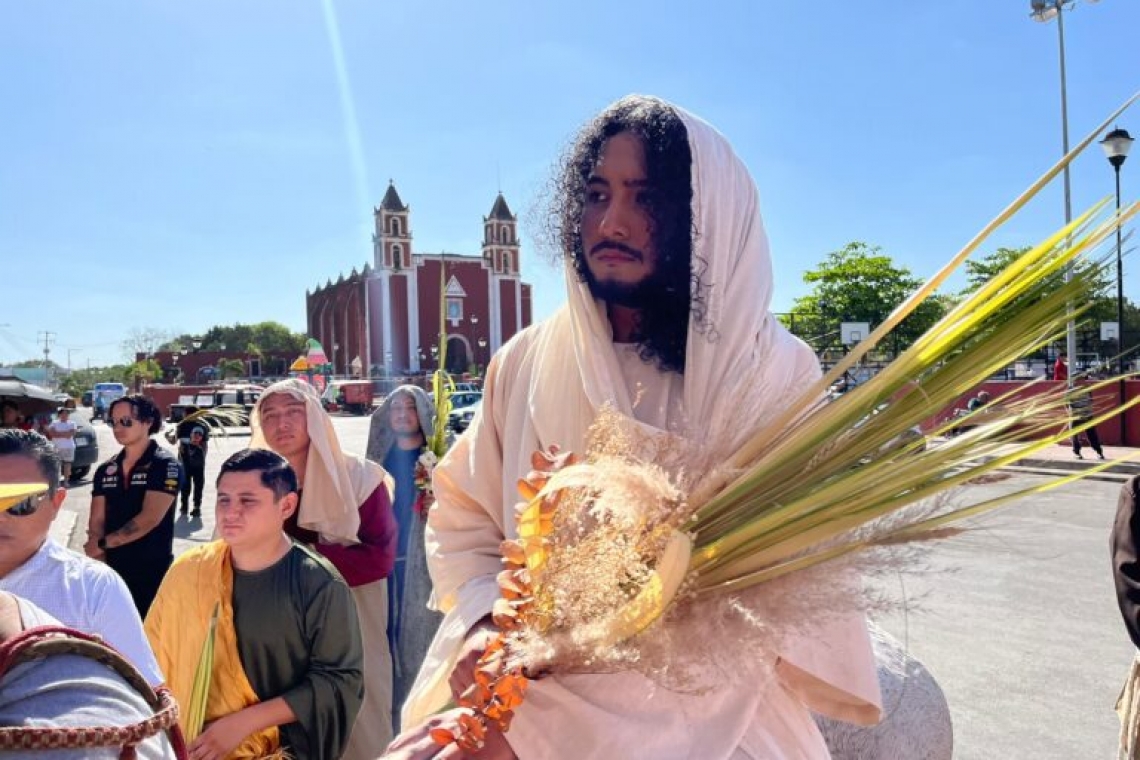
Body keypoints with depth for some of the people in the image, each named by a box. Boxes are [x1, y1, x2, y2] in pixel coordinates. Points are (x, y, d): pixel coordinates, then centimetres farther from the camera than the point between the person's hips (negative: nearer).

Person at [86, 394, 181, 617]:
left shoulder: (166, 466, -9)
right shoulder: (106, 470, 9)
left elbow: (149, 519, -16)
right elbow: (96, 520, 5)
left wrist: (103, 543, -9)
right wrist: (99, 561, -8)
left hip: (153, 571, -5)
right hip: (112, 569, 5)